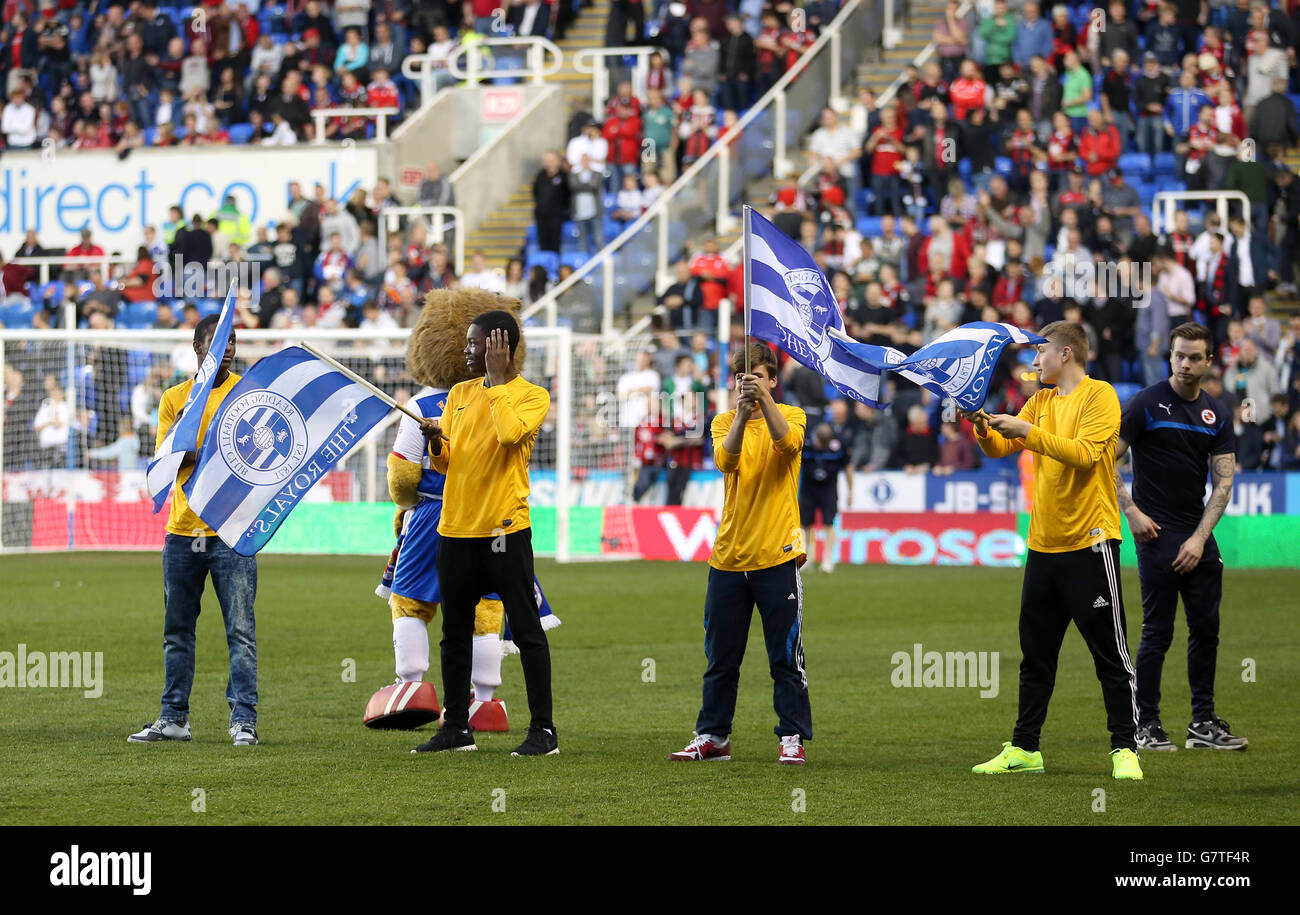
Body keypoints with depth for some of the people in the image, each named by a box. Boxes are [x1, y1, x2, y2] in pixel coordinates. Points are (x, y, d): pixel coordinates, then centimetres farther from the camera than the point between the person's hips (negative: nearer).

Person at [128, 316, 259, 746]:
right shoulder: (174, 399, 10)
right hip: (182, 532, 3)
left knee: (241, 630, -6)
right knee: (177, 631, 9)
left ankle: (243, 719, -5)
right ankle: (173, 718, 17)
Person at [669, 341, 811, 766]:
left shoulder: (791, 416, 2)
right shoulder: (724, 422, 8)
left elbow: (787, 442, -21)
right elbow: (725, 460, -13)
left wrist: (763, 399, -31)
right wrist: (742, 413, -27)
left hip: (777, 556, -3)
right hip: (729, 557, 3)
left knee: (785, 657, -1)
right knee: (720, 658, 9)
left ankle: (792, 738, 5)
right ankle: (713, 736, 17)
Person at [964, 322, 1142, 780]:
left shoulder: (1099, 396, -7)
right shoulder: (1041, 401, 15)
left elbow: (1085, 453, -20)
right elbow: (1001, 447, 10)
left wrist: (1029, 431, -23)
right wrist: (985, 427, -10)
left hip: (1089, 543, -7)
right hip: (1044, 544, 7)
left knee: (1110, 653, -4)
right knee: (1035, 653, 10)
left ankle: (1124, 750, -1)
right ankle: (1024, 748, 16)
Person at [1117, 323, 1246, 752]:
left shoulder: (1217, 415, 8)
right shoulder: (1147, 404, -6)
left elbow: (1223, 480, 5)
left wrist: (1200, 537, -6)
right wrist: (1132, 511, -12)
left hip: (1198, 537, 5)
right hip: (1157, 535, -5)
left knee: (1206, 629, 6)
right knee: (1158, 632, -4)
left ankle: (1203, 723, 13)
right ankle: (1146, 725, 3)